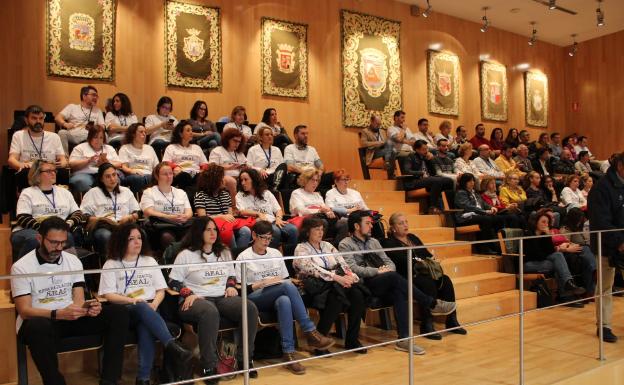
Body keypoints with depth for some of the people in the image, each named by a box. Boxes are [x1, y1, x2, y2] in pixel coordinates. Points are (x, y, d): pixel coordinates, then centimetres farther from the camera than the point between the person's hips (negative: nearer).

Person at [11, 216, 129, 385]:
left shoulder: (73, 261, 5)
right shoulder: (21, 267, -7)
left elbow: (78, 300, 1)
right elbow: (24, 311, -14)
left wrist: (87, 307, -24)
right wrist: (58, 314, -31)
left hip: (70, 318, 4)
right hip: (40, 322, -4)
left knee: (119, 313, -18)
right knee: (39, 326, -42)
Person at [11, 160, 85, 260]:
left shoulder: (64, 192, 23)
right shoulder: (27, 193, 11)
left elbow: (78, 213, 16)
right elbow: (22, 218, -1)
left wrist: (69, 223, -7)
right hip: (31, 230, -2)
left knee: (68, 237, -33)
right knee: (34, 239, -38)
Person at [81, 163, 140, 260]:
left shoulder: (126, 191, 28)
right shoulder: (93, 192, 20)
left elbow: (136, 214, 24)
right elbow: (85, 217, 8)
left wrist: (128, 218, 2)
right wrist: (101, 219, -8)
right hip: (102, 227, -1)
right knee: (106, 236, -41)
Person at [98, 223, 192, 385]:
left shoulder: (150, 261, 19)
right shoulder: (111, 264, 10)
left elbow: (161, 290, 14)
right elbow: (108, 295, 0)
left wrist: (154, 305, -7)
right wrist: (132, 300, -16)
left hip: (149, 310, 2)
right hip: (125, 311, -2)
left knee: (146, 327, -35)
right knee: (142, 308, -38)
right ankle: (173, 346, -49)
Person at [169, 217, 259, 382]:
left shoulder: (224, 252, 20)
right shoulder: (186, 255, 4)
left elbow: (232, 275, 28)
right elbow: (174, 281, 1)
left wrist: (231, 286, 7)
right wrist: (188, 294, -14)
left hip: (222, 298, 5)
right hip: (196, 300, -5)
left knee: (250, 308, -25)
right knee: (209, 312, -42)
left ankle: (245, 359, -14)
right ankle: (209, 367, -31)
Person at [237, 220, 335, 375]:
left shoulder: (275, 253, 16)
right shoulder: (243, 257, 3)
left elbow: (286, 279, 18)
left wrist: (283, 283, -5)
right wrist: (263, 283, -13)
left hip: (278, 297, 4)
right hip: (255, 300, -4)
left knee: (284, 301, -37)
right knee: (287, 286, -34)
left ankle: (288, 353, -37)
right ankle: (310, 332, -32)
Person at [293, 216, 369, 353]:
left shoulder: (328, 245, 22)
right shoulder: (301, 249, 4)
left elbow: (343, 264, 12)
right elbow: (314, 270, -12)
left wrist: (349, 276, -10)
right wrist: (336, 277, -22)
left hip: (339, 282, 5)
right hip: (317, 285, -5)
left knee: (357, 294, -25)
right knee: (337, 297, -35)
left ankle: (352, 339, -14)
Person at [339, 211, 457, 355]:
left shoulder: (374, 241, 22)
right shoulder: (345, 244, 2)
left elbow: (389, 262, 19)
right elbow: (353, 269, -12)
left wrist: (387, 268, -6)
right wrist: (377, 271, -17)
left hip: (383, 286, 6)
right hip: (364, 286, -5)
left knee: (399, 293, -30)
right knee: (394, 277, -31)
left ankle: (403, 339, -33)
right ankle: (432, 304, -20)